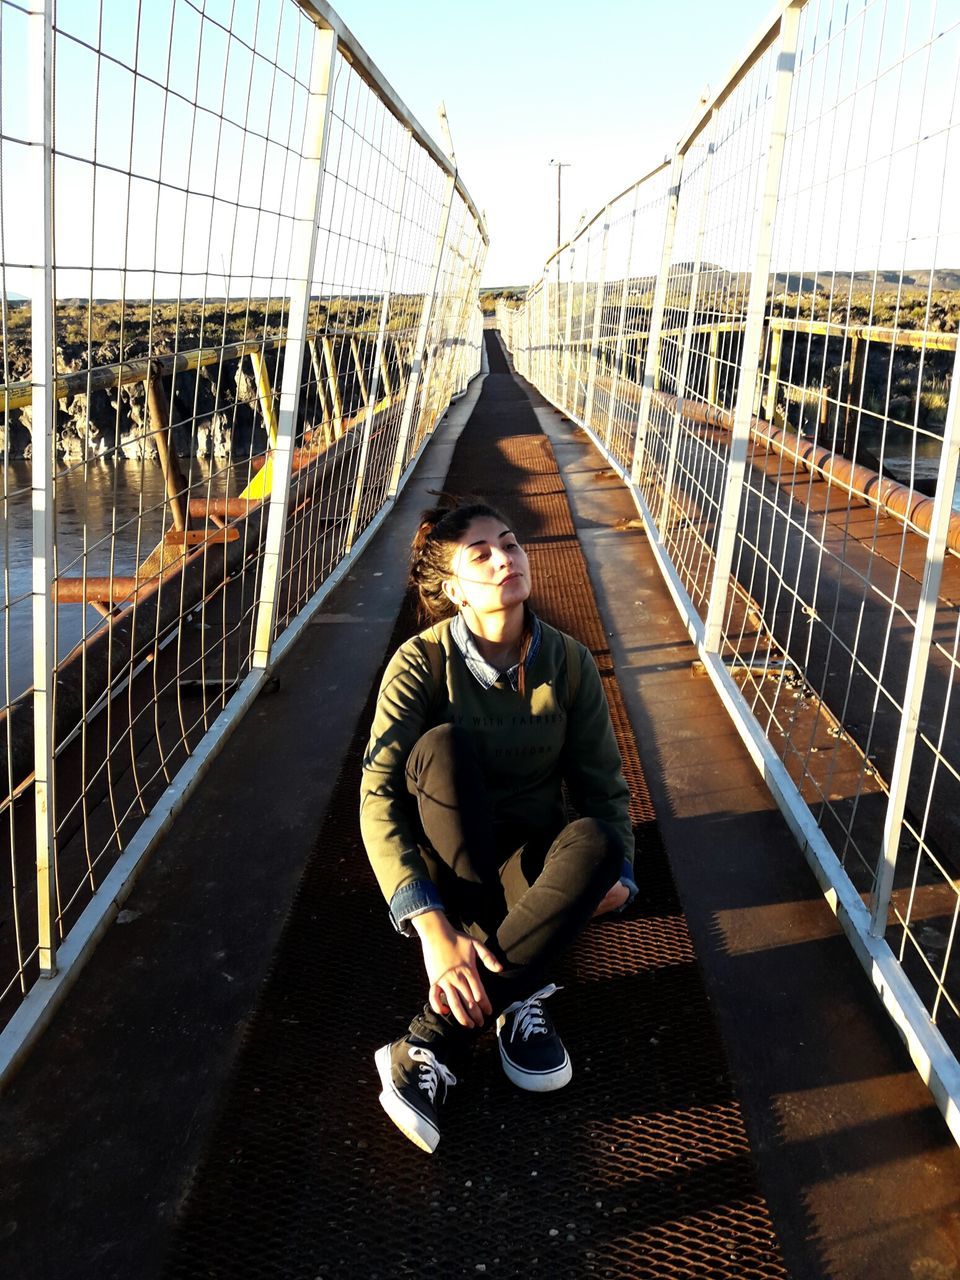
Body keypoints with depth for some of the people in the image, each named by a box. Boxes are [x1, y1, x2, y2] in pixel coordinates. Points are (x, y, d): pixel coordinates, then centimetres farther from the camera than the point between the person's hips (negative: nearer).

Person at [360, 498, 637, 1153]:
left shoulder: (569, 663, -6)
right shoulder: (421, 663, -15)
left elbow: (605, 786, -4)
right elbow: (378, 796, -24)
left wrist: (616, 870, -26)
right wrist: (433, 927, -36)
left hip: (529, 858, 2)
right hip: (444, 863, -2)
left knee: (595, 843, -33)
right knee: (441, 745, -32)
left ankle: (432, 1043, -32)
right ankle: (513, 992, -26)